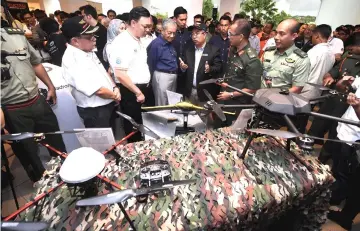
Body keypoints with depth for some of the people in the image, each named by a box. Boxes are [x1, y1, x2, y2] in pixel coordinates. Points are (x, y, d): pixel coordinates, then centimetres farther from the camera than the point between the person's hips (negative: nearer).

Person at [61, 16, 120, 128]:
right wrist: (115, 96, -9)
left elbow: (103, 72, 12)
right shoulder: (72, 61, -25)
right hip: (95, 111, -8)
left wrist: (115, 88, -3)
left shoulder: (88, 51, 4)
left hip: (107, 104, 8)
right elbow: (98, 90, -26)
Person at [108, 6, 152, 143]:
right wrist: (138, 92, -17)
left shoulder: (138, 40, 11)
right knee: (133, 127, 6)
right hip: (131, 92, -9)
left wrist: (144, 89, 11)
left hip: (142, 89, 9)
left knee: (142, 124, 19)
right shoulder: (122, 42, -17)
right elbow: (120, 74, -22)